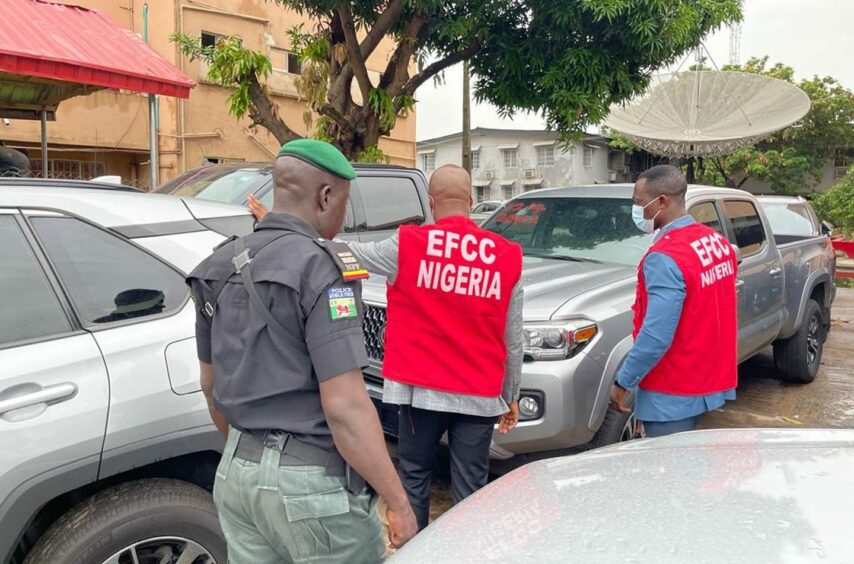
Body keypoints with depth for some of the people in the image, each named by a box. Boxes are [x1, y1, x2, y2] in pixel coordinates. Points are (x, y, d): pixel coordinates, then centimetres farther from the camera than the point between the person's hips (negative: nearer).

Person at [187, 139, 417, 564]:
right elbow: (344, 407, -22)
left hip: (235, 472, 7)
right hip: (310, 480, -7)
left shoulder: (220, 267, 6)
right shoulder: (318, 268, -17)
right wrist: (399, 504, -16)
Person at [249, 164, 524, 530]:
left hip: (421, 388, -1)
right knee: (470, 492, 8)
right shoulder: (506, 257, -2)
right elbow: (513, 340, 2)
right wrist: (511, 396, 15)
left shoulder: (407, 246, -8)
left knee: (414, 480, 16)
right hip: (480, 394, 1)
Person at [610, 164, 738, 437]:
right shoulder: (717, 241, 4)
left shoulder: (664, 259, -24)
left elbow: (656, 336, -27)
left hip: (672, 394, -9)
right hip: (710, 378, 9)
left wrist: (623, 383, -16)